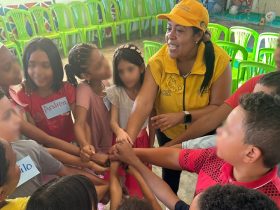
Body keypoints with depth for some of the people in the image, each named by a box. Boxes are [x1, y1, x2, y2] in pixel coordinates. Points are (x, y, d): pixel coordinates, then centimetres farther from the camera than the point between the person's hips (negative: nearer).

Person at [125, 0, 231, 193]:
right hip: (169, 134, 1)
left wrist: (183, 116, -36)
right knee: (170, 174, 26)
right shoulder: (158, 62, -27)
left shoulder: (219, 60, -28)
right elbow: (143, 104, -37)